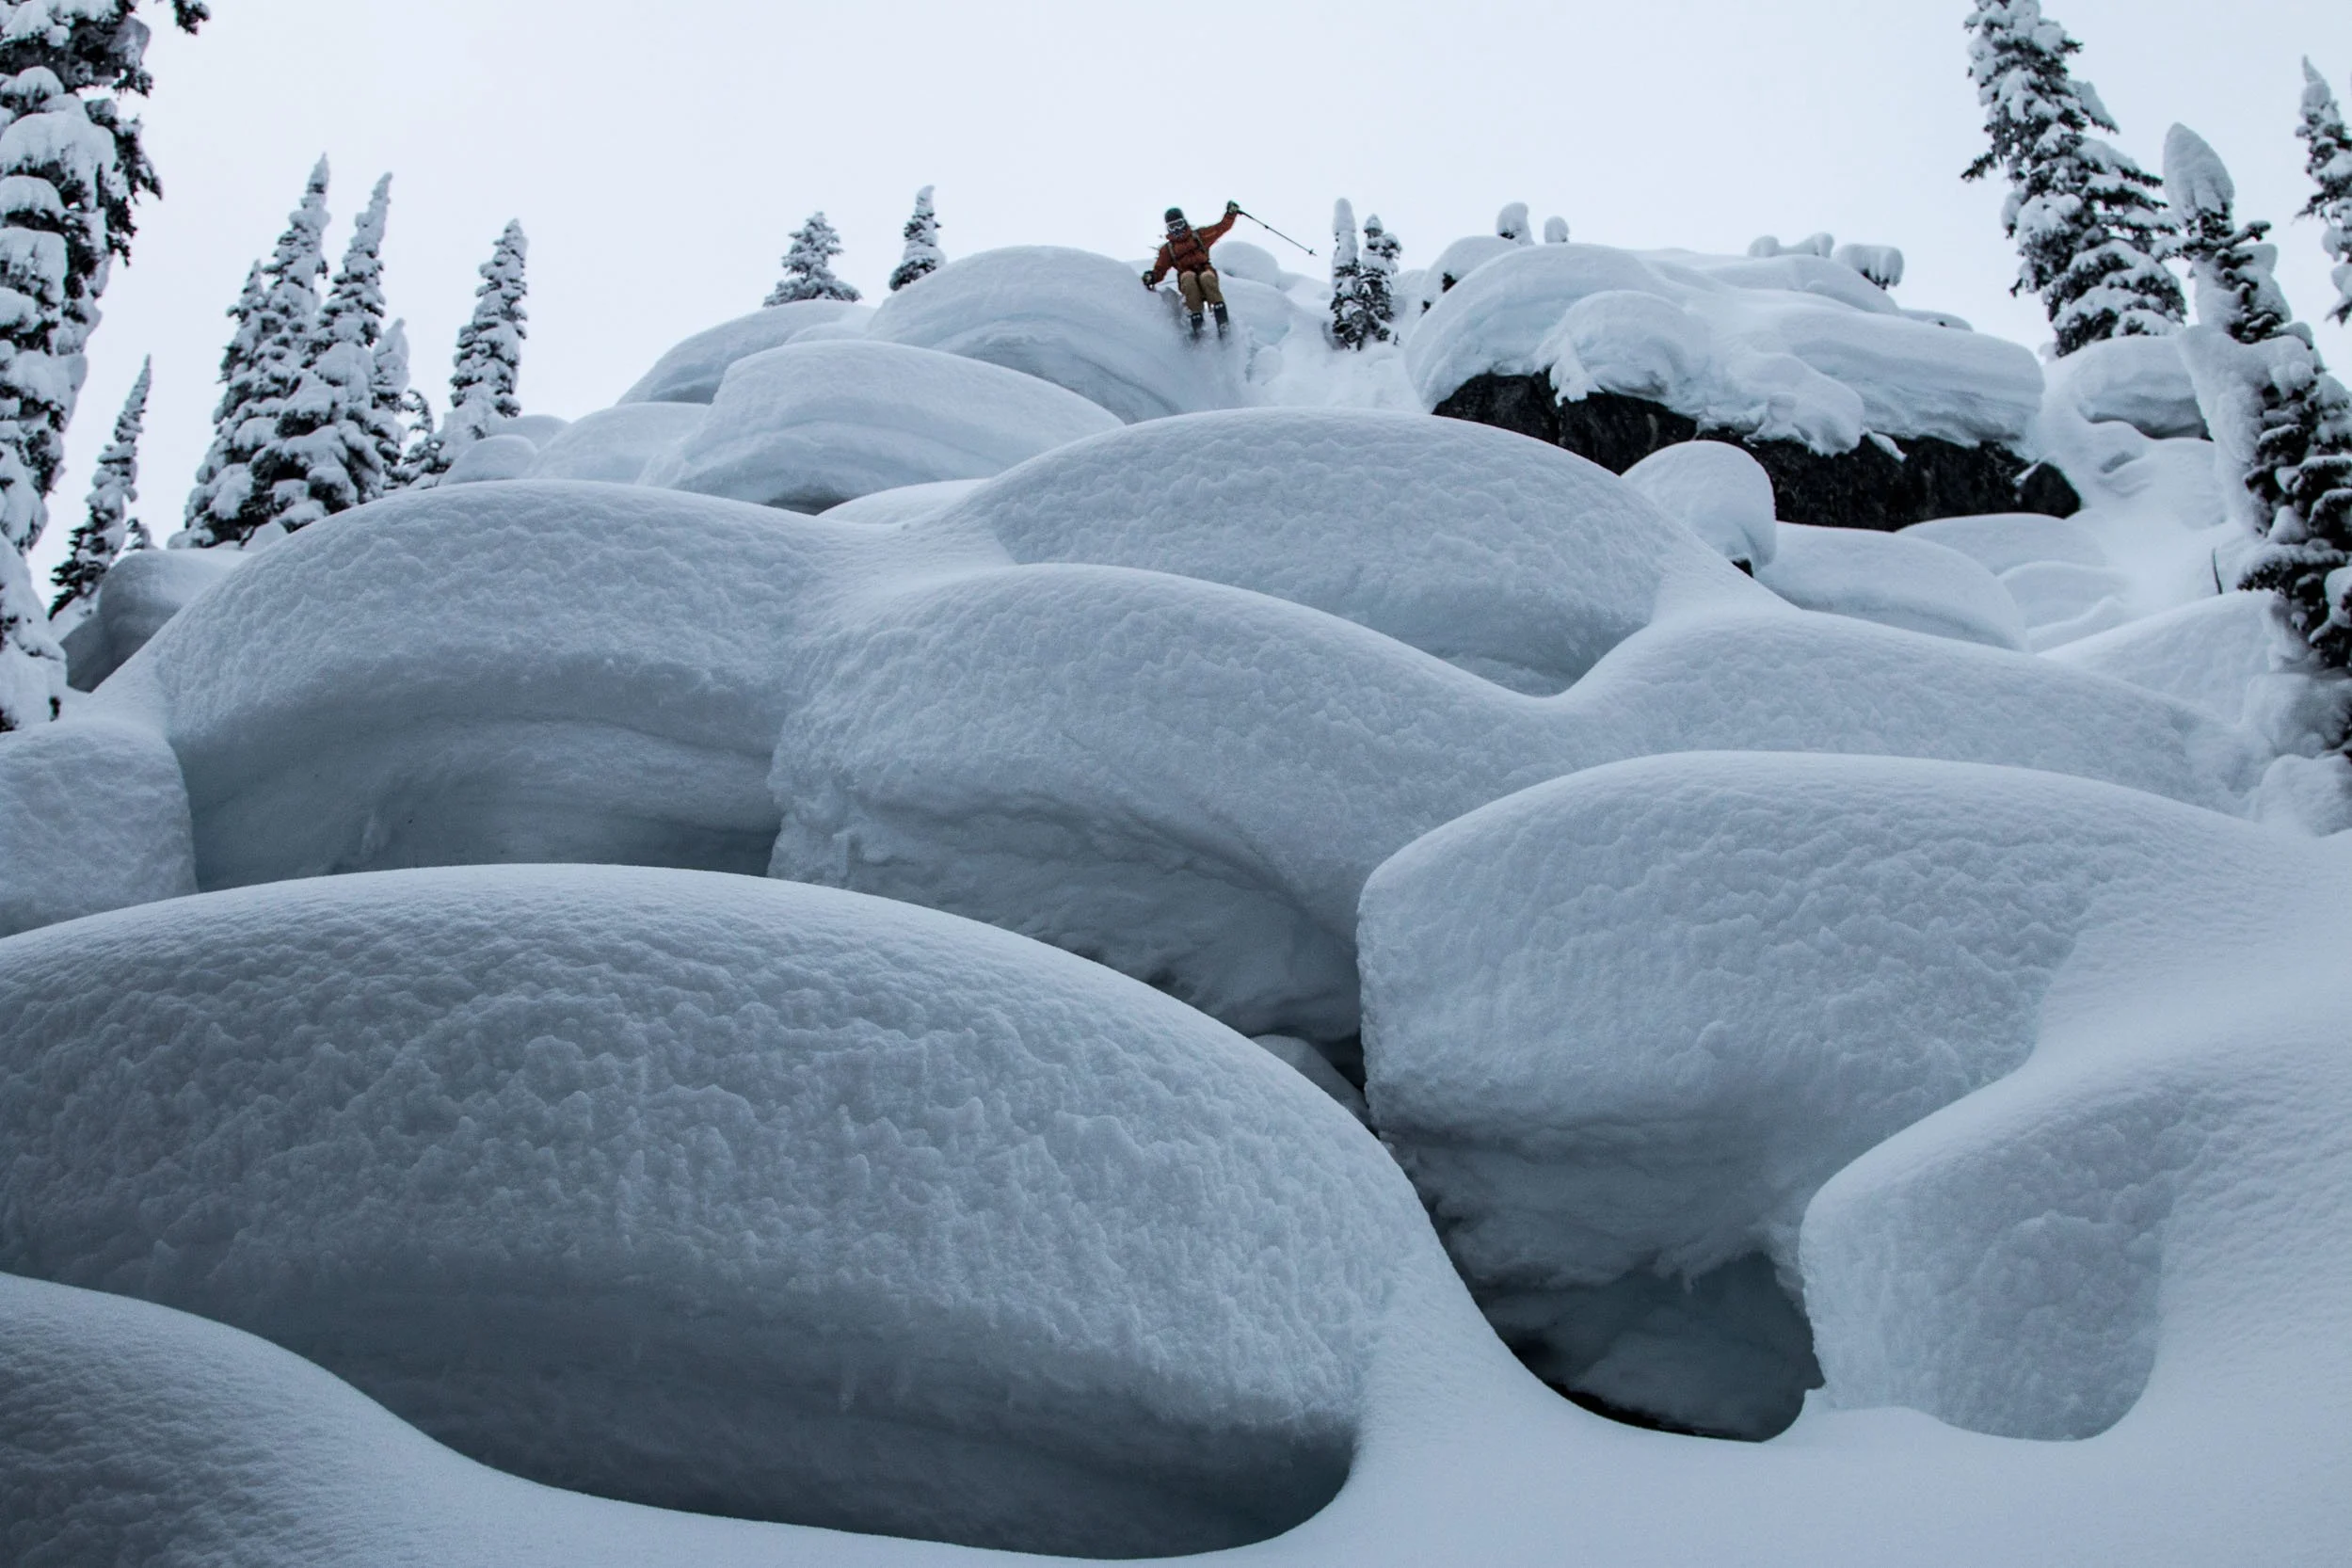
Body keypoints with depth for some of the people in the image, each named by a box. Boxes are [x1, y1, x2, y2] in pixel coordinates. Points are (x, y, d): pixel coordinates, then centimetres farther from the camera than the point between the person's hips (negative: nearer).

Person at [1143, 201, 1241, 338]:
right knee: (1189, 278, -37)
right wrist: (1152, 277, -4)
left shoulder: (1199, 236, 18)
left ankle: (1222, 321, -43)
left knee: (1207, 278, -37)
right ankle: (1196, 319, -42)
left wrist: (1231, 213, 5)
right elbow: (1160, 270, 17)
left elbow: (1221, 227, 19)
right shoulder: (1167, 250, 20)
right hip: (1187, 276, 0)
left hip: (1205, 271, 0)